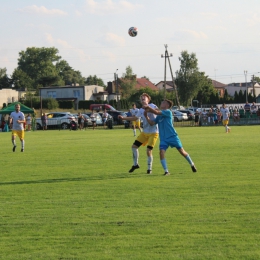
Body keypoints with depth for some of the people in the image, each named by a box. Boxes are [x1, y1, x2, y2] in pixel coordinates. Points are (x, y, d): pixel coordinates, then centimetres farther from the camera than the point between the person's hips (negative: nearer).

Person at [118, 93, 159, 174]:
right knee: (134, 146, 5)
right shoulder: (141, 110, 10)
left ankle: (149, 168, 7)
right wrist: (123, 118, 15)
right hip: (144, 132, 7)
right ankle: (135, 164, 23)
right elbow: (134, 118, 22)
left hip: (153, 133, -7)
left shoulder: (152, 106, -10)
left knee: (149, 151, -12)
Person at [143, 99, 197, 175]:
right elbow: (152, 123, 4)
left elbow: (156, 112, -20)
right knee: (161, 152, -16)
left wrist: (148, 107, -17)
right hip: (163, 138, 5)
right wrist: (146, 116, -8)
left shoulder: (168, 112, -10)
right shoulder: (159, 116, 12)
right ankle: (166, 171, -9)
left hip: (172, 136, -5)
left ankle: (192, 165, 27)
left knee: (182, 151, 5)